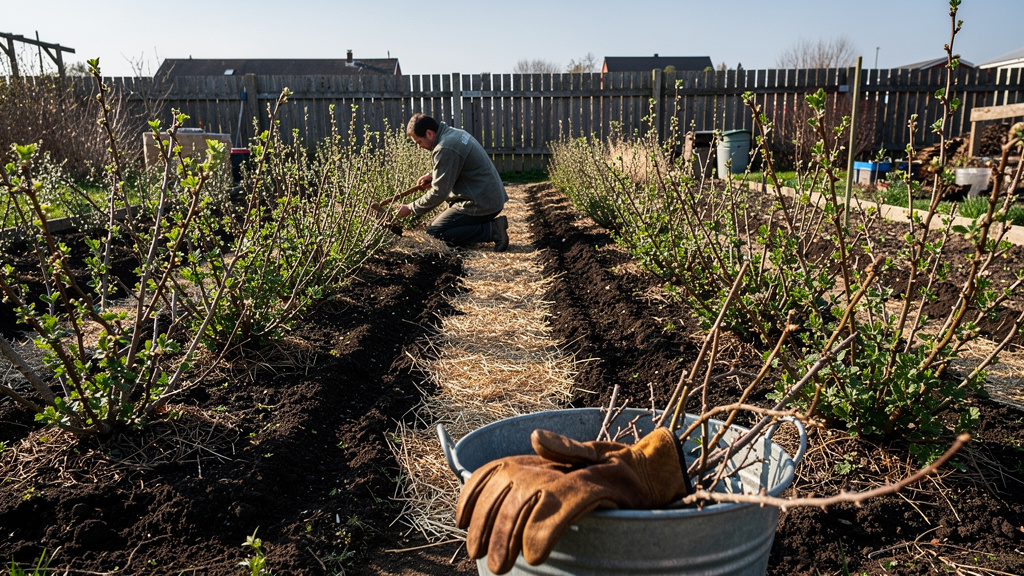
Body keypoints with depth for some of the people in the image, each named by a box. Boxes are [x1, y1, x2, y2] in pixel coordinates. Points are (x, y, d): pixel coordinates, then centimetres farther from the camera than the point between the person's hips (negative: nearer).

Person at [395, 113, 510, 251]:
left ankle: (490, 230, -13)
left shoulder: (445, 149, -21)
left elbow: (438, 193, -19)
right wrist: (431, 175, 14)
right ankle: (492, 225, 7)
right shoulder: (455, 132, 11)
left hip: (480, 204, -10)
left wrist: (410, 208, -7)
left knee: (433, 234, -8)